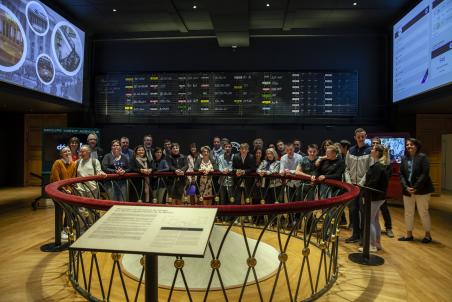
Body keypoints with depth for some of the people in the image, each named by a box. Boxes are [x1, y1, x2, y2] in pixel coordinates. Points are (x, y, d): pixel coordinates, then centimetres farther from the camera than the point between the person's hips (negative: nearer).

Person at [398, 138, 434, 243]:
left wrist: (416, 187, -18)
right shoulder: (404, 159, 8)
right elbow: (401, 174, 4)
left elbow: (425, 173, -14)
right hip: (407, 190, 5)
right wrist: (406, 187, -10)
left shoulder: (422, 157, -7)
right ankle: (409, 234, 22)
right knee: (408, 212, 10)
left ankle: (428, 235, 20)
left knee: (423, 212, 4)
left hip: (421, 190, -5)